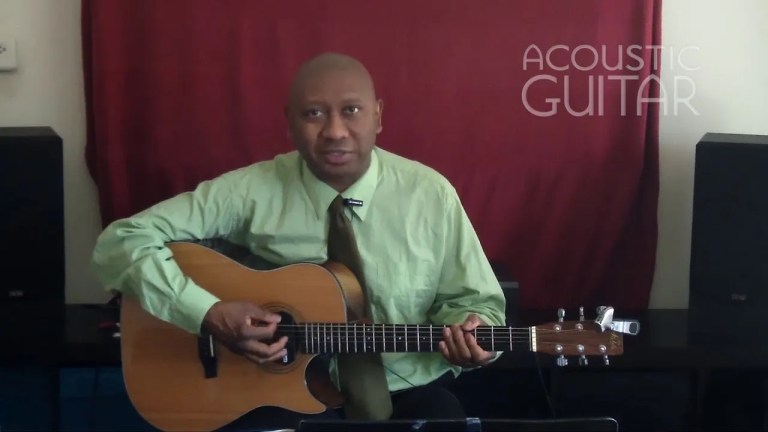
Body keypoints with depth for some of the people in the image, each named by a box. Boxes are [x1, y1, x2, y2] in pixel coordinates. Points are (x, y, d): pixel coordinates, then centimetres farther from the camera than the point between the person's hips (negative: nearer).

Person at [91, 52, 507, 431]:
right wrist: (209, 314, -20)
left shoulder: (429, 193, -3)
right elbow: (123, 240, -9)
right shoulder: (251, 191, -8)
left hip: (410, 396, 2)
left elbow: (474, 301, 6)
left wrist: (468, 329, -18)